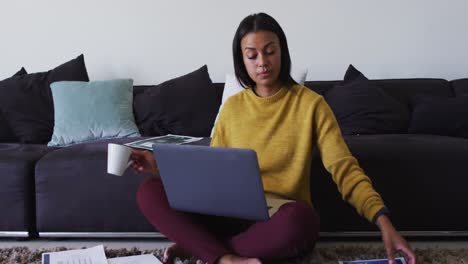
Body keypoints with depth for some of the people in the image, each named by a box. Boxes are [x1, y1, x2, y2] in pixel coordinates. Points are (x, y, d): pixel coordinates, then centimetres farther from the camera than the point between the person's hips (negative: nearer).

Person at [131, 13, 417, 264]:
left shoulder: (311, 104, -3)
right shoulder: (232, 107, 9)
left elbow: (345, 169, -10)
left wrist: (383, 221, -25)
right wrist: (162, 163, -1)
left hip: (283, 219, -3)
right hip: (232, 215, 3)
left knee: (298, 219, -40)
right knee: (150, 190, -16)